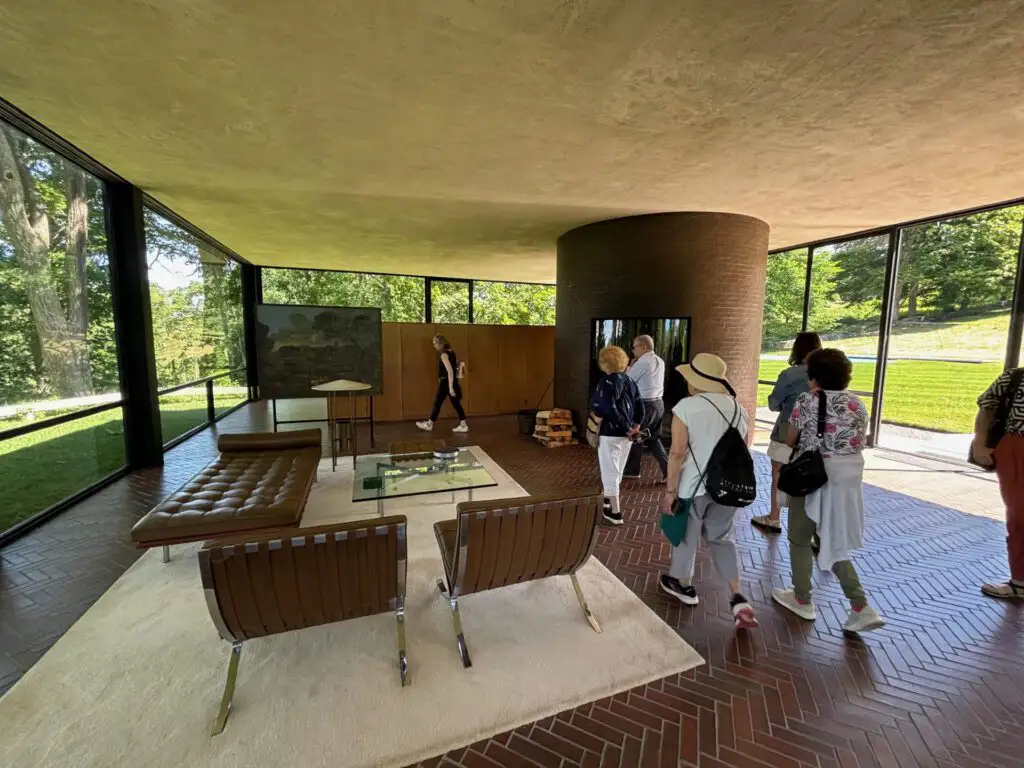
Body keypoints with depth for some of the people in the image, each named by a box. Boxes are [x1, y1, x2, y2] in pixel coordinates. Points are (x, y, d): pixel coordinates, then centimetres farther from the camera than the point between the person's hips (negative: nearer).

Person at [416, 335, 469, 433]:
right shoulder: (451, 352, 11)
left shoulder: (444, 354, -16)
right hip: (453, 382, 9)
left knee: (437, 403, 4)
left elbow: (450, 371, -23)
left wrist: (450, 387, -25)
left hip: (446, 382, -9)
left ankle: (429, 424, 18)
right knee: (456, 403, 8)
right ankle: (463, 425, 7)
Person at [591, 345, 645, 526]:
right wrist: (636, 424, 5)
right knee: (617, 470, 23)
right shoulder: (629, 381, 8)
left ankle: (615, 512, 8)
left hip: (610, 433, -8)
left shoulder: (606, 382, -14)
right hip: (625, 433, 8)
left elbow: (607, 409, -23)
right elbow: (639, 405, 7)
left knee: (610, 472, 3)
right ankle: (609, 498, 43)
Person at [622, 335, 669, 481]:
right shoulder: (660, 362, 11)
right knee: (654, 438, 15)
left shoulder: (642, 362, -15)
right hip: (658, 403, 8)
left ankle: (631, 470, 22)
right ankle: (668, 469, 7)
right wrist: (635, 365, 13)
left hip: (645, 404, -8)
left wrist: (630, 365, 2)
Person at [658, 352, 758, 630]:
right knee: (722, 537, 22)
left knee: (687, 535, 16)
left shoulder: (686, 406, -15)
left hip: (694, 485, -5)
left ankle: (684, 585, 36)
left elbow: (677, 452, -18)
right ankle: (739, 599, 15)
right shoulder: (738, 407, 3)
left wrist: (670, 489, -10)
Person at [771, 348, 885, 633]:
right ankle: (861, 607, 14)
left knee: (800, 539, 12)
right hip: (849, 478, 6)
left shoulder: (807, 401, -13)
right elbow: (860, 442, 11)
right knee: (834, 542, 19)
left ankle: (802, 600, 24)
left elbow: (790, 440, -7)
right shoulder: (857, 404, 5)